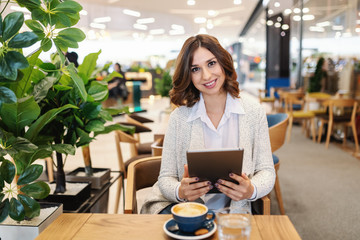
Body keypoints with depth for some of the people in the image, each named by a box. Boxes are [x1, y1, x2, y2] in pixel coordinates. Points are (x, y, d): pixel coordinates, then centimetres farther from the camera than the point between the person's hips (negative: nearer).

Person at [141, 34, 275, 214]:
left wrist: (251, 190, -20)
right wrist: (180, 191, -24)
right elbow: (166, 177, -1)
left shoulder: (254, 112, -1)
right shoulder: (179, 117, -4)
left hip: (233, 208, 1)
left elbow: (266, 170, 2)